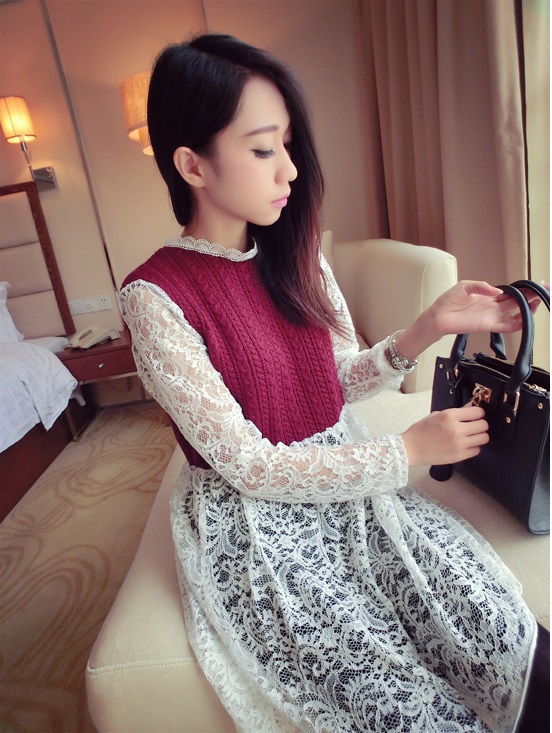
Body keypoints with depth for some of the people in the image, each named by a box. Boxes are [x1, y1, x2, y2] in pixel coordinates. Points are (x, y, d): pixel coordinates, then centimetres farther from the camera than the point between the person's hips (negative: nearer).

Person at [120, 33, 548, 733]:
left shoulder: (295, 258, 2)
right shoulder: (155, 299, -17)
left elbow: (341, 378, 7)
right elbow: (249, 465, -18)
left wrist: (430, 326, -8)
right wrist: (409, 450, -14)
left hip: (348, 485, 5)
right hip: (255, 525, -4)